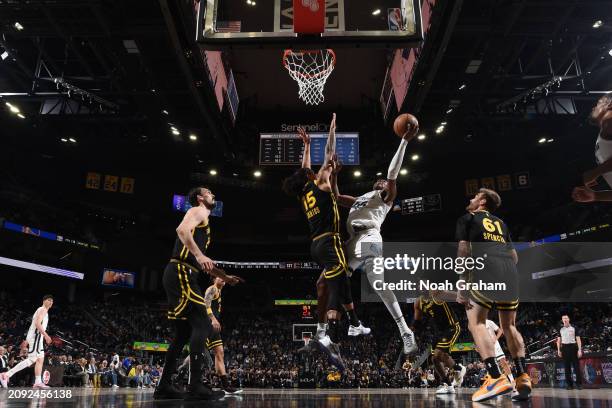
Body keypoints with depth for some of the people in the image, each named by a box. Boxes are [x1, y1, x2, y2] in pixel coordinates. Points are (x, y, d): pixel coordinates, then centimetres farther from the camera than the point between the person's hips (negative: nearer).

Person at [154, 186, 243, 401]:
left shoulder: (202, 221, 31)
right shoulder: (197, 211, 3)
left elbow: (202, 263, 35)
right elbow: (182, 229, -20)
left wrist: (225, 277, 34)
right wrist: (199, 255, -30)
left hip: (181, 276, 10)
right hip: (180, 273, -10)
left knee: (184, 332, 11)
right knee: (202, 325, -15)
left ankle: (164, 386, 14)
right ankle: (195, 386, -18)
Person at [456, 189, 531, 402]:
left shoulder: (467, 218, 14)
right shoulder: (501, 223, 31)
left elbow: (463, 250, 2)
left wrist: (461, 284, 0)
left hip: (486, 267, -6)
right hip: (510, 271, 6)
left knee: (476, 322, -4)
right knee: (509, 326, 15)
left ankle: (496, 378, -18)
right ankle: (523, 377, 3)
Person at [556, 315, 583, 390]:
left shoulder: (574, 328, 2)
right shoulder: (561, 330, 11)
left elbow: (578, 339, -2)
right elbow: (559, 340, 14)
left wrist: (579, 350, -10)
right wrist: (559, 350, 6)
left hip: (573, 347, -3)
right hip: (564, 348, 3)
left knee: (576, 366, -2)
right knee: (567, 367, 4)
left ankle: (579, 383, 6)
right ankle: (569, 384, 10)